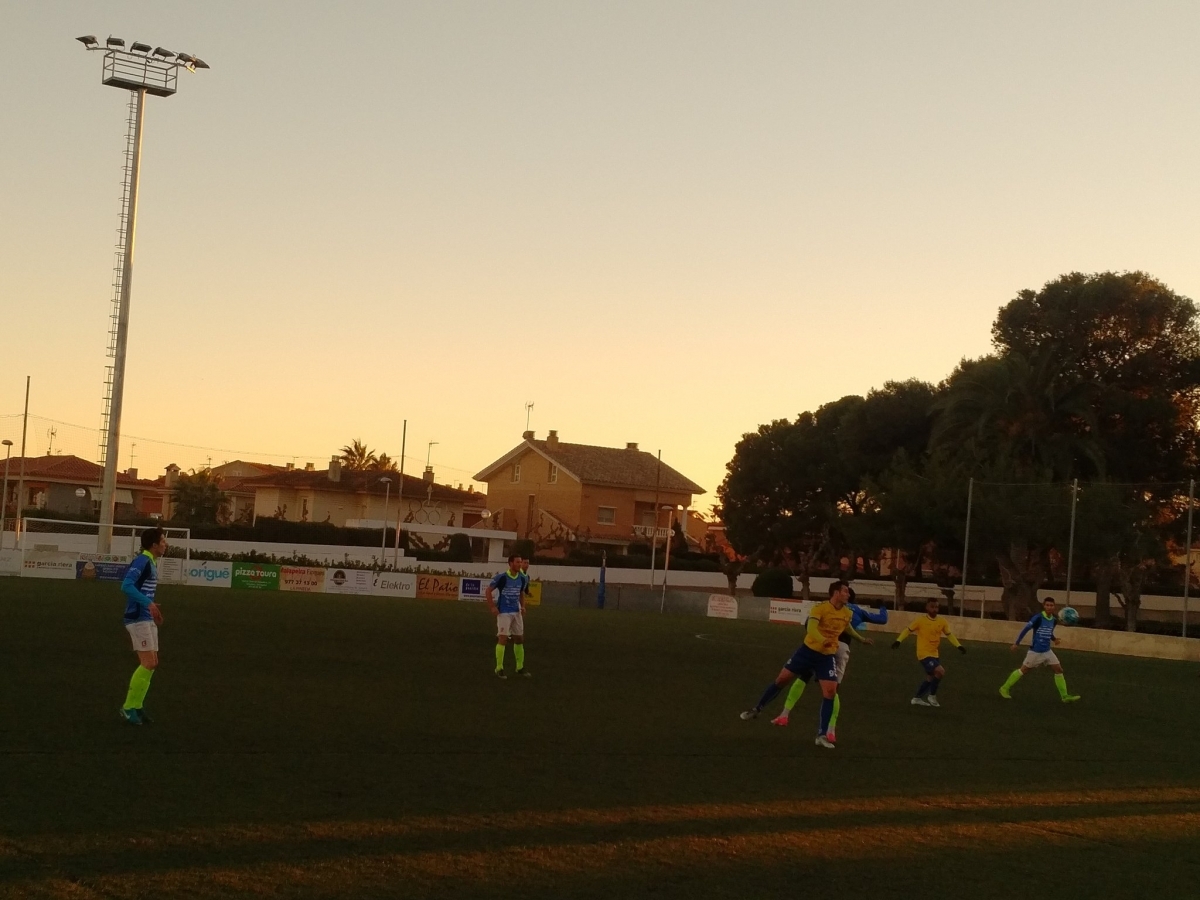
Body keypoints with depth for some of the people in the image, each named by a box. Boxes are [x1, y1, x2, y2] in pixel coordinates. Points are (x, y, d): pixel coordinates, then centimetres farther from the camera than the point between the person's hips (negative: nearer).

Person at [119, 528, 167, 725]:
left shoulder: (151, 562, 14)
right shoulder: (142, 561, -15)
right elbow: (126, 586, -26)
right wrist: (148, 603, -32)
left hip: (147, 619, 10)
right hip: (138, 618, -10)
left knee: (151, 664, 9)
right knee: (148, 664, -11)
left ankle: (136, 706, 16)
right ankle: (129, 707, -2)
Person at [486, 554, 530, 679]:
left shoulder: (522, 578, 3)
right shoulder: (502, 578, -15)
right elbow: (488, 591, -9)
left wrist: (523, 606, 6)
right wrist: (493, 607, -12)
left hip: (516, 612, 6)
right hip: (504, 612, -6)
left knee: (519, 639, 10)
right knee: (503, 639, -10)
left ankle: (520, 667, 22)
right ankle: (499, 668, -2)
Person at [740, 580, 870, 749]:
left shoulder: (847, 614, 2)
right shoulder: (820, 608, -18)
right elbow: (811, 628, -34)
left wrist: (861, 639, 38)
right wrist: (822, 640, -52)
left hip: (828, 656, 3)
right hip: (808, 650, -3)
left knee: (830, 692, -11)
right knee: (782, 679, 4)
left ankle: (822, 736, -3)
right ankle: (757, 710, 26)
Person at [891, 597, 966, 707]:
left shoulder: (942, 622, 1)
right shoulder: (921, 620, -13)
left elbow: (949, 634, 14)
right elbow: (908, 630, -4)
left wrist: (958, 646, 5)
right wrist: (898, 640, -13)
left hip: (934, 654, 7)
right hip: (924, 654, -7)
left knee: (931, 677, 17)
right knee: (940, 672, -20)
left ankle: (917, 698, 35)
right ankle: (932, 696, 0)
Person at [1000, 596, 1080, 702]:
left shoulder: (1054, 620, 3)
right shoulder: (1038, 617, -17)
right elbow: (1026, 629, -14)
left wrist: (1054, 639, 0)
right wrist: (1017, 643, -13)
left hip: (1047, 651, 6)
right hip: (1035, 651, -6)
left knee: (1058, 670, 0)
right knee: (1023, 670, 3)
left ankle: (1065, 696, 6)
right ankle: (1005, 688, 18)